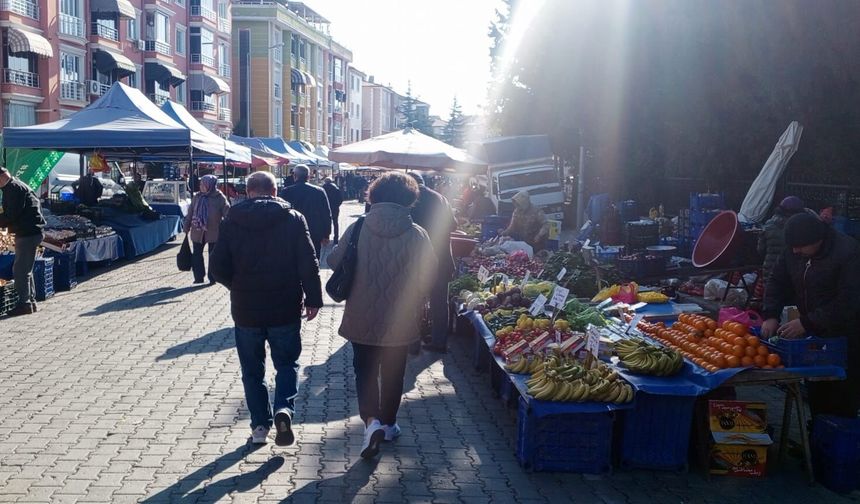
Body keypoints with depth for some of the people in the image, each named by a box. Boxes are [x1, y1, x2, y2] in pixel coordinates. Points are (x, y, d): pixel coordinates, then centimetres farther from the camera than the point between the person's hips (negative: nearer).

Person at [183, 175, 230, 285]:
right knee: (196, 255, 7)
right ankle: (199, 277, 17)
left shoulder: (220, 198, -8)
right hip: (197, 232, 4)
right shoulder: (197, 197, 4)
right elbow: (190, 214, 11)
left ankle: (212, 278, 16)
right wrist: (186, 227, 9)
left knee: (213, 256, 5)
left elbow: (227, 214, -10)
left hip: (213, 232, -4)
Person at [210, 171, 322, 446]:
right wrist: (313, 299, -1)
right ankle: (284, 408, -8)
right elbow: (308, 264, -9)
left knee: (252, 370, 15)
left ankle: (260, 425, 16)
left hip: (246, 309, 1)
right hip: (286, 309, 0)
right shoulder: (293, 218, -4)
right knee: (287, 363, 15)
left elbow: (218, 269, -3)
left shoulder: (231, 221, -2)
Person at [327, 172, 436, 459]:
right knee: (393, 373, 18)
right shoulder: (417, 235, -12)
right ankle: (389, 424, 31)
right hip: (400, 320, 0)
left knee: (365, 371, 13)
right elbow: (428, 279, -7)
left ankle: (371, 419, -6)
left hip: (362, 319, 0)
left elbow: (334, 262, -2)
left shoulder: (357, 229, -11)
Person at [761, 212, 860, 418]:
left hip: (842, 339, -6)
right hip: (812, 334, 6)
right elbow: (777, 282, 6)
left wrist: (807, 323, -28)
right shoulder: (793, 251, -1)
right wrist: (771, 315, -9)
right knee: (816, 395, 14)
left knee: (843, 405, -2)